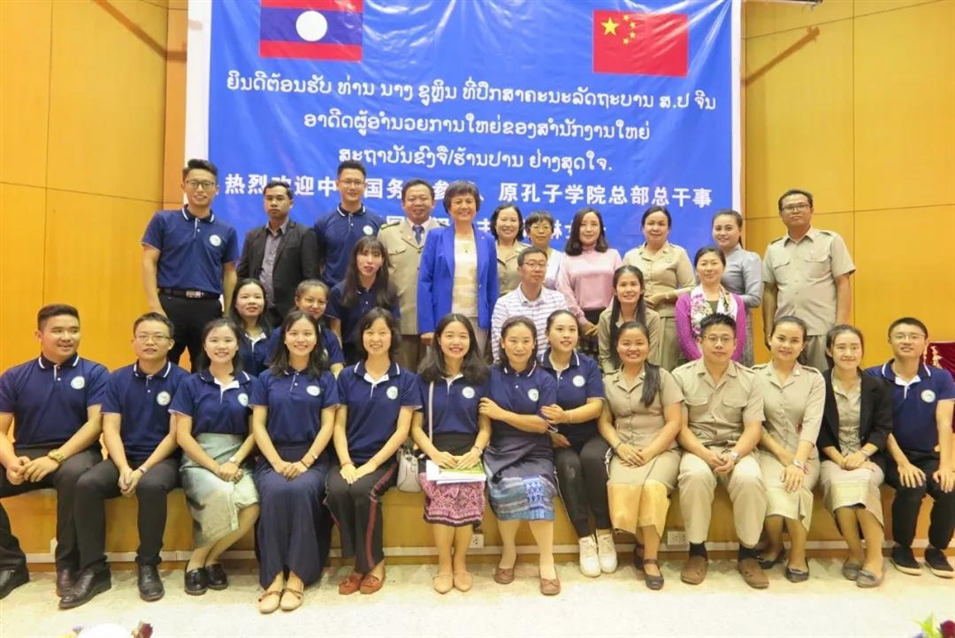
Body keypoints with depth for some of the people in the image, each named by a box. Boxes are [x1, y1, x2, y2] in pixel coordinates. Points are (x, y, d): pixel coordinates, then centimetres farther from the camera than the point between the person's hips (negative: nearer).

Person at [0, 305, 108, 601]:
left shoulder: (94, 373, 2)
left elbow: (95, 423, -8)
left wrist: (55, 458, -21)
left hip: (74, 453, -3)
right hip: (26, 454, 3)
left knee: (76, 473, -37)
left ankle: (68, 564, -17)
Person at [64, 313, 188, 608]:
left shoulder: (181, 380, -5)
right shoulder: (117, 379, 6)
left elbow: (175, 434, -9)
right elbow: (110, 429, -1)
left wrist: (142, 469, -18)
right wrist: (124, 469, -17)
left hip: (163, 459, -3)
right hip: (123, 457, 4)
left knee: (151, 485, -36)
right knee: (86, 484, -25)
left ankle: (148, 565, -14)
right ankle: (94, 568, -11)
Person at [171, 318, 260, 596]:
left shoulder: (250, 384, 9)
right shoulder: (191, 384, 5)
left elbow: (255, 432, 6)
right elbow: (182, 435, 0)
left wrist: (234, 462, -11)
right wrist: (214, 467, -12)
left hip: (238, 461, 2)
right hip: (198, 461, -2)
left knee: (251, 505, -30)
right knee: (223, 495, -35)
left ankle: (209, 557, -2)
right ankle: (198, 560, -7)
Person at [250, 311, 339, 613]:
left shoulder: (325, 378, 7)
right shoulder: (268, 378, 9)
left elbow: (327, 426, 1)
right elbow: (258, 425, 3)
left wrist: (305, 462, -14)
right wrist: (278, 462, -11)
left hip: (312, 457, -1)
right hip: (273, 457, 1)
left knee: (301, 490, -34)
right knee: (275, 492, -33)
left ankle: (297, 576, -23)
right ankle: (274, 576, -23)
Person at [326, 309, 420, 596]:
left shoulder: (406, 379, 2)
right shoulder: (347, 376, 8)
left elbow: (402, 431, -4)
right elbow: (339, 425, 5)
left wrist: (371, 465, -14)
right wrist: (346, 463, -12)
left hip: (384, 460, -2)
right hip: (350, 458, 2)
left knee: (363, 491, -32)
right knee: (336, 490, -29)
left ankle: (372, 563, -8)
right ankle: (359, 562, -8)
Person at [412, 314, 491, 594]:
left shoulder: (480, 378, 11)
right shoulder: (424, 378, 10)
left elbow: (485, 426, 8)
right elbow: (416, 427, 6)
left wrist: (475, 451, -12)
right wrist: (435, 453, -11)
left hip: (468, 455, 0)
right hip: (434, 455, 0)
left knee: (466, 490, -31)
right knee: (443, 490, -32)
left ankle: (460, 562, -7)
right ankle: (444, 565, -10)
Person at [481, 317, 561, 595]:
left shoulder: (545, 381, 6)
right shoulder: (490, 376, 7)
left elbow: (542, 424, -2)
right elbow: (484, 418, 5)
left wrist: (501, 413, -6)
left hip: (535, 453, 0)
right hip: (500, 451, 0)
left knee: (535, 488, -31)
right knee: (509, 487, -31)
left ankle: (547, 560, -13)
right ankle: (509, 551, -4)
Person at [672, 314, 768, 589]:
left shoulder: (748, 379, 6)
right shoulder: (682, 376, 1)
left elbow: (753, 429, -1)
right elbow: (680, 427, -3)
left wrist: (733, 456, -19)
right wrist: (706, 454, -19)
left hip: (738, 449, 1)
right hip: (697, 448, -1)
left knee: (750, 479, -32)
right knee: (695, 476, -35)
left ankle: (748, 553, -9)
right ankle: (697, 551, -15)